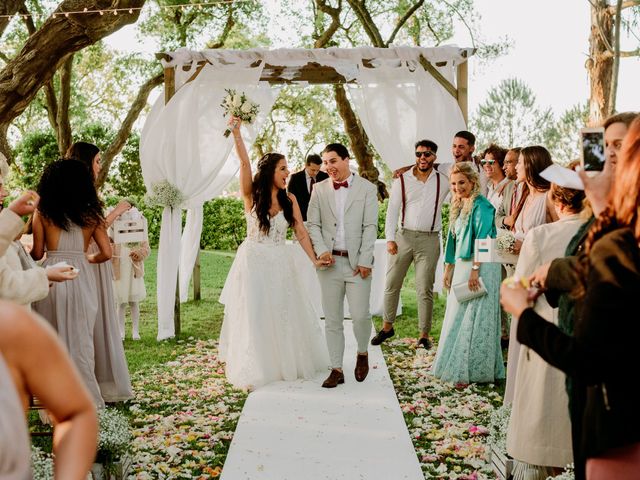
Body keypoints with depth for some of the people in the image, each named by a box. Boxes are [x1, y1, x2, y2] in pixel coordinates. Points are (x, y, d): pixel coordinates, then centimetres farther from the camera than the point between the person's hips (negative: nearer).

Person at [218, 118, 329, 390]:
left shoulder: (289, 200, 1)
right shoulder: (252, 196, -7)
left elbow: (300, 233, -3)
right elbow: (244, 163, -20)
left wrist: (314, 260, -13)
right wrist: (236, 132, -30)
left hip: (280, 265, 3)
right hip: (253, 263, -3)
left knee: (284, 315, 12)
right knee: (254, 318, 4)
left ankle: (288, 364, 30)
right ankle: (254, 371, 16)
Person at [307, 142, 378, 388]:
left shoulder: (367, 188, 1)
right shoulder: (319, 189, 7)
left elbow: (370, 227, -3)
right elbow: (313, 224, 7)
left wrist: (365, 260, -9)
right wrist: (321, 250, -9)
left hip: (357, 262, -2)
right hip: (330, 261, 2)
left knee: (360, 315, -7)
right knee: (332, 319, 5)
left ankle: (362, 353, 22)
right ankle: (336, 369, 15)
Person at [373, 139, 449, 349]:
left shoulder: (443, 181, 3)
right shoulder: (402, 180, 3)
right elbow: (392, 211, 1)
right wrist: (390, 239, -7)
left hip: (429, 240, -1)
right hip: (403, 236, 1)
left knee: (425, 289, 0)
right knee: (392, 284, 7)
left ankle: (424, 334, 10)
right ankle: (387, 326, 22)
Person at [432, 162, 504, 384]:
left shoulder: (481, 206, -12)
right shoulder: (458, 206, 15)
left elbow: (482, 240, -18)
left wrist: (475, 270, -22)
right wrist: (448, 269, 18)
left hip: (480, 267, -9)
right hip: (461, 266, 9)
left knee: (472, 319, -5)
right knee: (457, 318, 12)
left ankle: (472, 371, 3)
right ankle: (456, 367, 22)